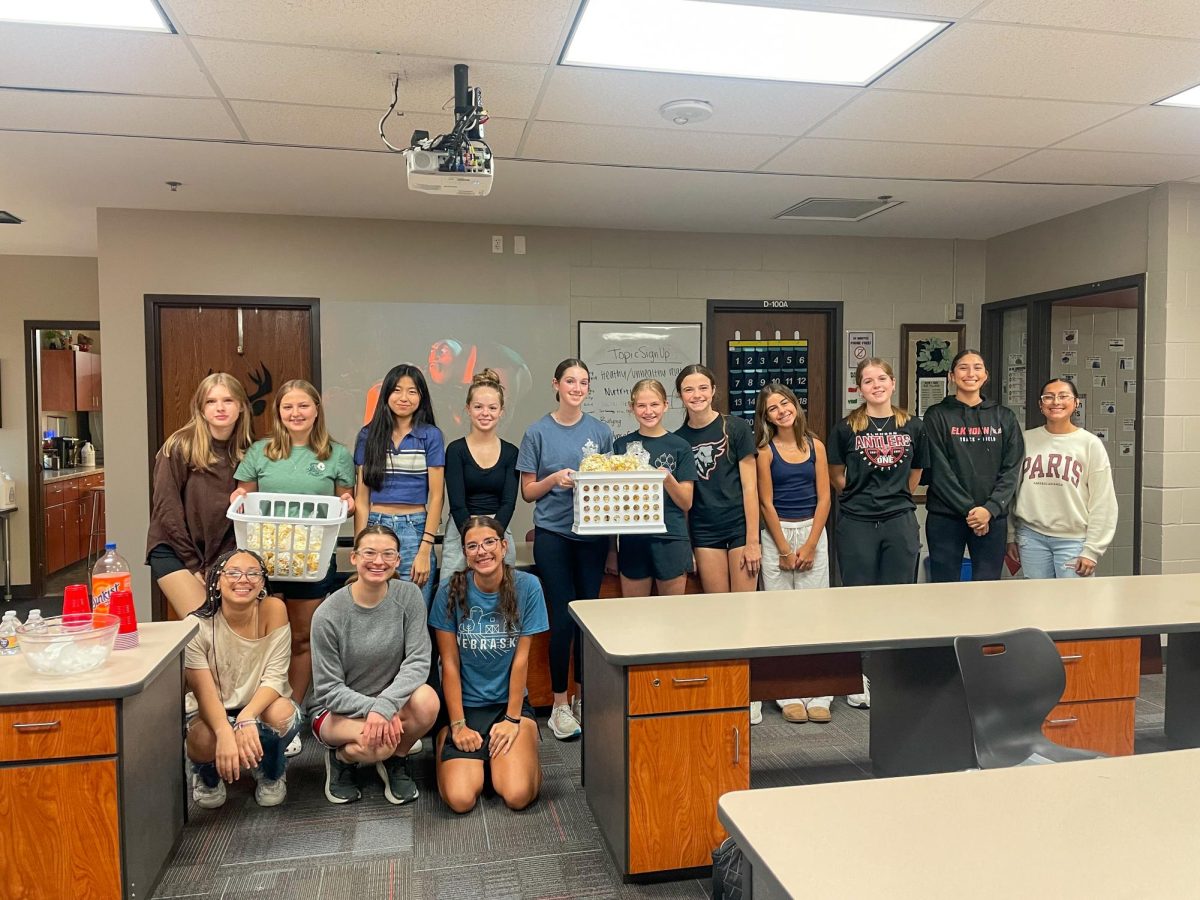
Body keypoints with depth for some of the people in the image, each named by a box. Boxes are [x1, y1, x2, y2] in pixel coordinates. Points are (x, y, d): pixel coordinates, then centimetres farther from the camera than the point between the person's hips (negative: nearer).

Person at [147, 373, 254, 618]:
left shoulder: (247, 451, 1)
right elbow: (166, 508, -10)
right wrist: (194, 565, -10)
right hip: (174, 550, -4)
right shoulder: (180, 447, -10)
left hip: (222, 554, 4)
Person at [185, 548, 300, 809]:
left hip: (262, 710, 0)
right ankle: (208, 776, 8)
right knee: (203, 740, -34)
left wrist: (247, 718, -38)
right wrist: (226, 733, -42)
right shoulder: (198, 625, -17)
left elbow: (275, 677, -19)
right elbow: (204, 692, -23)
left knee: (281, 712, -34)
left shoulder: (273, 610, -18)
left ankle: (271, 773, 3)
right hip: (213, 712, 0)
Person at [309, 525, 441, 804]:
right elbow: (329, 690, -12)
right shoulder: (328, 614, -17)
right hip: (338, 712, -2)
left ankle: (396, 760, 2)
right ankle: (341, 756, 5)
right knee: (378, 744, -34)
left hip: (392, 700, 3)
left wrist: (385, 705, -31)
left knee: (426, 700, -31)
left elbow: (418, 661, -16)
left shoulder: (409, 595, -10)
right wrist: (372, 707, -28)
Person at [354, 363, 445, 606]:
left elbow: (435, 496, -1)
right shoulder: (368, 435, 7)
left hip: (415, 530, -2)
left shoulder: (430, 436, 2)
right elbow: (361, 497, 7)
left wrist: (425, 550, -8)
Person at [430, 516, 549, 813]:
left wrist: (512, 719, -8)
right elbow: (450, 663, -7)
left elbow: (521, 658, -7)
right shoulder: (451, 592, -10)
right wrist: (458, 725, -10)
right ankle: (445, 739, 15)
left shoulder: (527, 587, -10)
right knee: (460, 799, -16)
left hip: (509, 702, 0)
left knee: (518, 796, -19)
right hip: (464, 704, 0)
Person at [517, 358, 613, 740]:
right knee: (563, 616, -3)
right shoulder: (538, 432, 1)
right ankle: (560, 704, 11)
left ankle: (584, 698, 22)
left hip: (592, 534, 3)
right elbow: (528, 491, 2)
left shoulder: (601, 431, 8)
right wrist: (555, 479, -15)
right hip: (553, 534, -2)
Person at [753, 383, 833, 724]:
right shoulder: (765, 450, -1)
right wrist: (785, 550, -7)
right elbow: (766, 502, -3)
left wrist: (809, 546, -6)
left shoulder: (815, 446, 5)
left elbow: (824, 498, 2)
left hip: (813, 532, 2)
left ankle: (818, 695, 8)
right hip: (777, 534, -2)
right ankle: (788, 695, 8)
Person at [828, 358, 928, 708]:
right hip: (856, 524, -2)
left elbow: (914, 475, 16)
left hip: (900, 522, 2)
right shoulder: (846, 428, -1)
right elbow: (836, 475, 7)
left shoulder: (912, 427, 6)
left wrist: (895, 499, 13)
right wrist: (861, 496, 7)